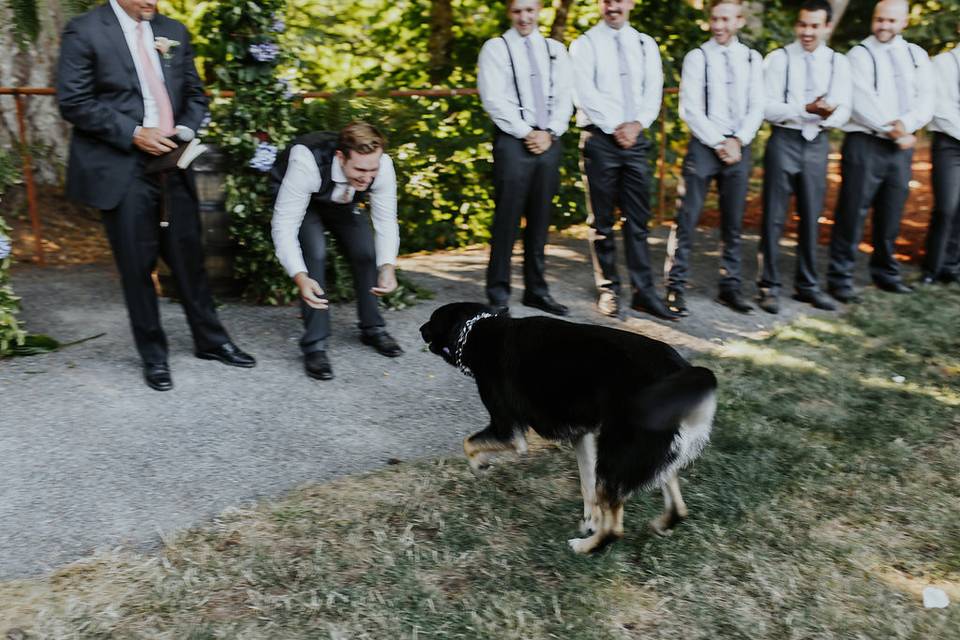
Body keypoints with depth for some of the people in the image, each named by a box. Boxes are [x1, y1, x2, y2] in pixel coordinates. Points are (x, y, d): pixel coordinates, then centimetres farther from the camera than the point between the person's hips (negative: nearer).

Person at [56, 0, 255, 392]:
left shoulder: (173, 32, 11)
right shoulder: (84, 32, -4)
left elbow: (194, 93, 16)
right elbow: (73, 102, -9)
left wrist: (186, 129, -3)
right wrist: (133, 133, -15)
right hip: (122, 167, -4)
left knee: (188, 255, 10)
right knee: (138, 265, 3)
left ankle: (210, 341, 24)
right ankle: (153, 355, 18)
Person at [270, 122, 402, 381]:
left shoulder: (383, 165, -33)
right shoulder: (307, 162, -45)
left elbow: (386, 221, -22)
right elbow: (283, 226, -41)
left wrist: (387, 267, -39)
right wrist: (300, 278, -55)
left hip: (340, 201, 4)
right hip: (297, 200, -4)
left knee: (365, 251, -6)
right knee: (315, 251, -26)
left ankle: (372, 329, 18)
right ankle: (314, 345, -18)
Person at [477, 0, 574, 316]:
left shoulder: (555, 49, 15)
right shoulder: (495, 48, 3)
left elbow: (565, 96, 9)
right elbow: (494, 99, -7)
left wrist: (549, 132, -7)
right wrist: (527, 133, -12)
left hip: (549, 142, 4)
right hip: (513, 141, -4)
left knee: (540, 219, 7)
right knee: (507, 219, -5)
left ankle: (536, 290, 14)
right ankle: (498, 291, 3)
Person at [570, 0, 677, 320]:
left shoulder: (645, 45, 13)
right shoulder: (585, 44, 1)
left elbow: (653, 92, 5)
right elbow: (587, 94, -9)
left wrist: (637, 124, -11)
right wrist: (616, 127, -14)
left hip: (636, 139, 3)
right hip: (599, 139, -3)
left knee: (638, 219, 3)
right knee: (602, 221, 3)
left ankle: (643, 291, 6)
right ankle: (608, 290, 11)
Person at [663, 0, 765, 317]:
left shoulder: (752, 59, 10)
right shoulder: (697, 57, -1)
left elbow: (757, 107, 7)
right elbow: (690, 109, -7)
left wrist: (738, 141, -8)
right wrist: (719, 144, -11)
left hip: (739, 147, 4)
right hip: (703, 146, -4)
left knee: (733, 222, 8)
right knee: (688, 219, -7)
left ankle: (730, 286, 16)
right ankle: (675, 287, -3)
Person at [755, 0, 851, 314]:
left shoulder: (838, 64, 6)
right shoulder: (778, 59, -3)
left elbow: (843, 110, 0)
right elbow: (768, 107, -11)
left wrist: (828, 116, -22)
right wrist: (807, 109, -24)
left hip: (817, 144, 3)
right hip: (783, 141, -3)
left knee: (811, 217, 9)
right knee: (774, 217, 0)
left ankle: (807, 284, 20)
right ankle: (769, 285, 8)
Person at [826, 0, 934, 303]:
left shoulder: (916, 55, 13)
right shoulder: (859, 55, -2)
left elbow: (926, 101, 4)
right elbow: (863, 104, -12)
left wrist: (905, 125, -14)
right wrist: (894, 131, -12)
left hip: (901, 147, 5)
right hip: (865, 145, -5)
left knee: (891, 215, 11)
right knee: (852, 213, -7)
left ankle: (885, 273, 23)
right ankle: (840, 278, -2)